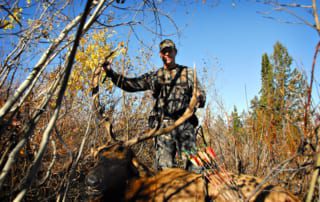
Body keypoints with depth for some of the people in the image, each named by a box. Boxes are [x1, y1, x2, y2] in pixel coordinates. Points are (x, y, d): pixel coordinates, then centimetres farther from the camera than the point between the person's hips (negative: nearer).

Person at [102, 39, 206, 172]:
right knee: (163, 167, 0)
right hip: (163, 125, 1)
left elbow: (200, 94, 9)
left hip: (185, 124, -1)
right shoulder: (153, 77, 17)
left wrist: (198, 99, -14)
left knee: (192, 163, -5)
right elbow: (131, 84, 13)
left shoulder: (188, 73, 15)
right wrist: (111, 73, 2)